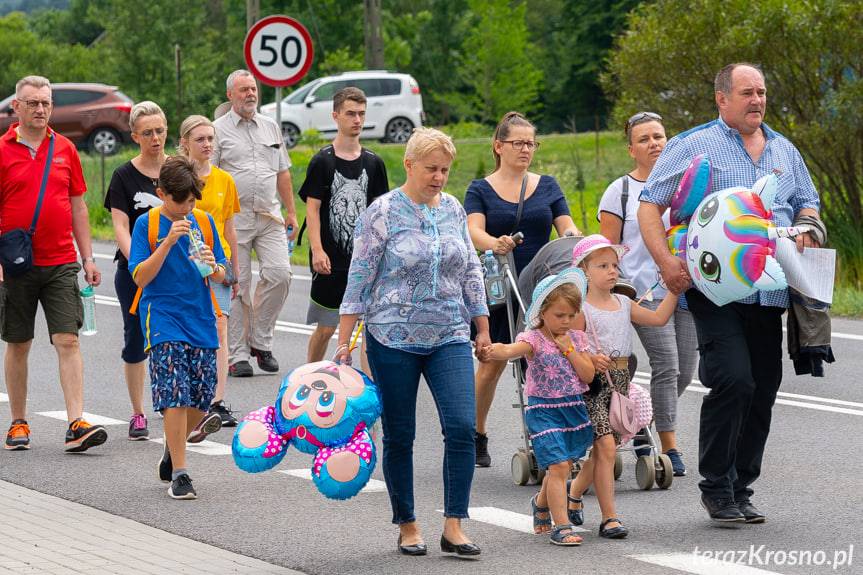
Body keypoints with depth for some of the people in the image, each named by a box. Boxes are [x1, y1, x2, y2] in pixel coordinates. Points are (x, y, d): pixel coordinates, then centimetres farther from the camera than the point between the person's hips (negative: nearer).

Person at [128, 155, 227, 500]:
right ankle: (179, 475, -7)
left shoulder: (203, 222, 7)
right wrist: (168, 242, -20)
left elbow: (220, 277, 10)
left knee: (201, 396, 5)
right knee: (175, 394, -13)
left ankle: (173, 448, 32)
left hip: (201, 320, 4)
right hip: (163, 319, -4)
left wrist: (214, 268, -14)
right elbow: (140, 277, -10)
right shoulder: (147, 225, -3)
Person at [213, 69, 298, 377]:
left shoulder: (270, 127, 16)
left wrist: (291, 212, 16)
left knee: (279, 273, -11)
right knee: (237, 285, -2)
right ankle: (238, 354, 4)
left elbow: (282, 172, 21)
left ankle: (260, 341, 6)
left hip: (269, 215, 4)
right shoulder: (219, 130, 1)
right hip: (234, 217, -4)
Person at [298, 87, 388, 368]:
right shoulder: (323, 161, -3)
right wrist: (317, 250, -15)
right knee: (326, 327, 4)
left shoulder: (373, 163, 8)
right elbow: (312, 208, -6)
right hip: (332, 260, -3)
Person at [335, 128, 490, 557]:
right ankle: (407, 526, 18)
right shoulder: (382, 212, -6)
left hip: (449, 338, 3)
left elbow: (471, 273, 15)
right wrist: (344, 341, -8)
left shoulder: (454, 209, 7)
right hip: (394, 340, -3)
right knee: (399, 437, 4)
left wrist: (483, 328, 14)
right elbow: (360, 279, -6)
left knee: (462, 426, -11)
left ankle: (453, 527, -6)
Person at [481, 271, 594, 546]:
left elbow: (588, 375, -1)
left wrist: (569, 349, -10)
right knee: (558, 465, -15)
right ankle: (561, 526, -11)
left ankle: (541, 502, 45)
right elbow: (514, 349, -34)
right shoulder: (533, 339, -11)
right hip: (543, 410, -5)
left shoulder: (577, 338, 6)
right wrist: (497, 351, -57)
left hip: (574, 408, 5)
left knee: (562, 466, 15)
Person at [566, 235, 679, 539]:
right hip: (593, 383, -7)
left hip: (620, 380, 7)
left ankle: (574, 492, 38)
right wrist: (591, 359, -28)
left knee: (603, 450, 12)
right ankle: (609, 517, -12)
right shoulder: (581, 308, -7)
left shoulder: (623, 303, 13)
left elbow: (658, 318, 12)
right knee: (605, 445, -14)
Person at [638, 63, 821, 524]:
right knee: (733, 380, -17)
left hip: (769, 292, 6)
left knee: (763, 390, 6)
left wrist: (807, 227, 4)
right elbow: (650, 205, -1)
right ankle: (716, 489, -5)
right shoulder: (693, 146, 1)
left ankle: (741, 489, 16)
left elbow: (806, 203, 29)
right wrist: (666, 261, -14)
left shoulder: (783, 150, 18)